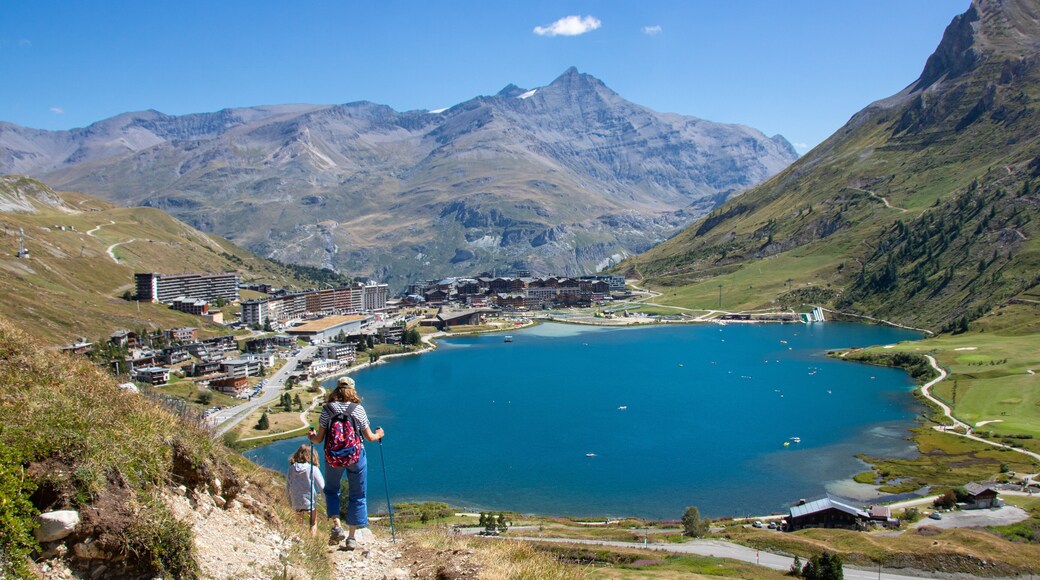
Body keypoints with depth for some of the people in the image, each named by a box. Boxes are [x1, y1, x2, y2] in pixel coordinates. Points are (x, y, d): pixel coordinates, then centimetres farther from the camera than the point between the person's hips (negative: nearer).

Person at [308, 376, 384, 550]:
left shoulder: (327, 409, -4)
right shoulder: (358, 409, -4)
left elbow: (319, 439, -2)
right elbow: (369, 437, 1)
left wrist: (311, 437, 21)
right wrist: (378, 435, 23)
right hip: (356, 457, 0)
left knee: (331, 490, 23)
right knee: (357, 496, 12)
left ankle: (337, 526, 5)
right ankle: (351, 537, 12)